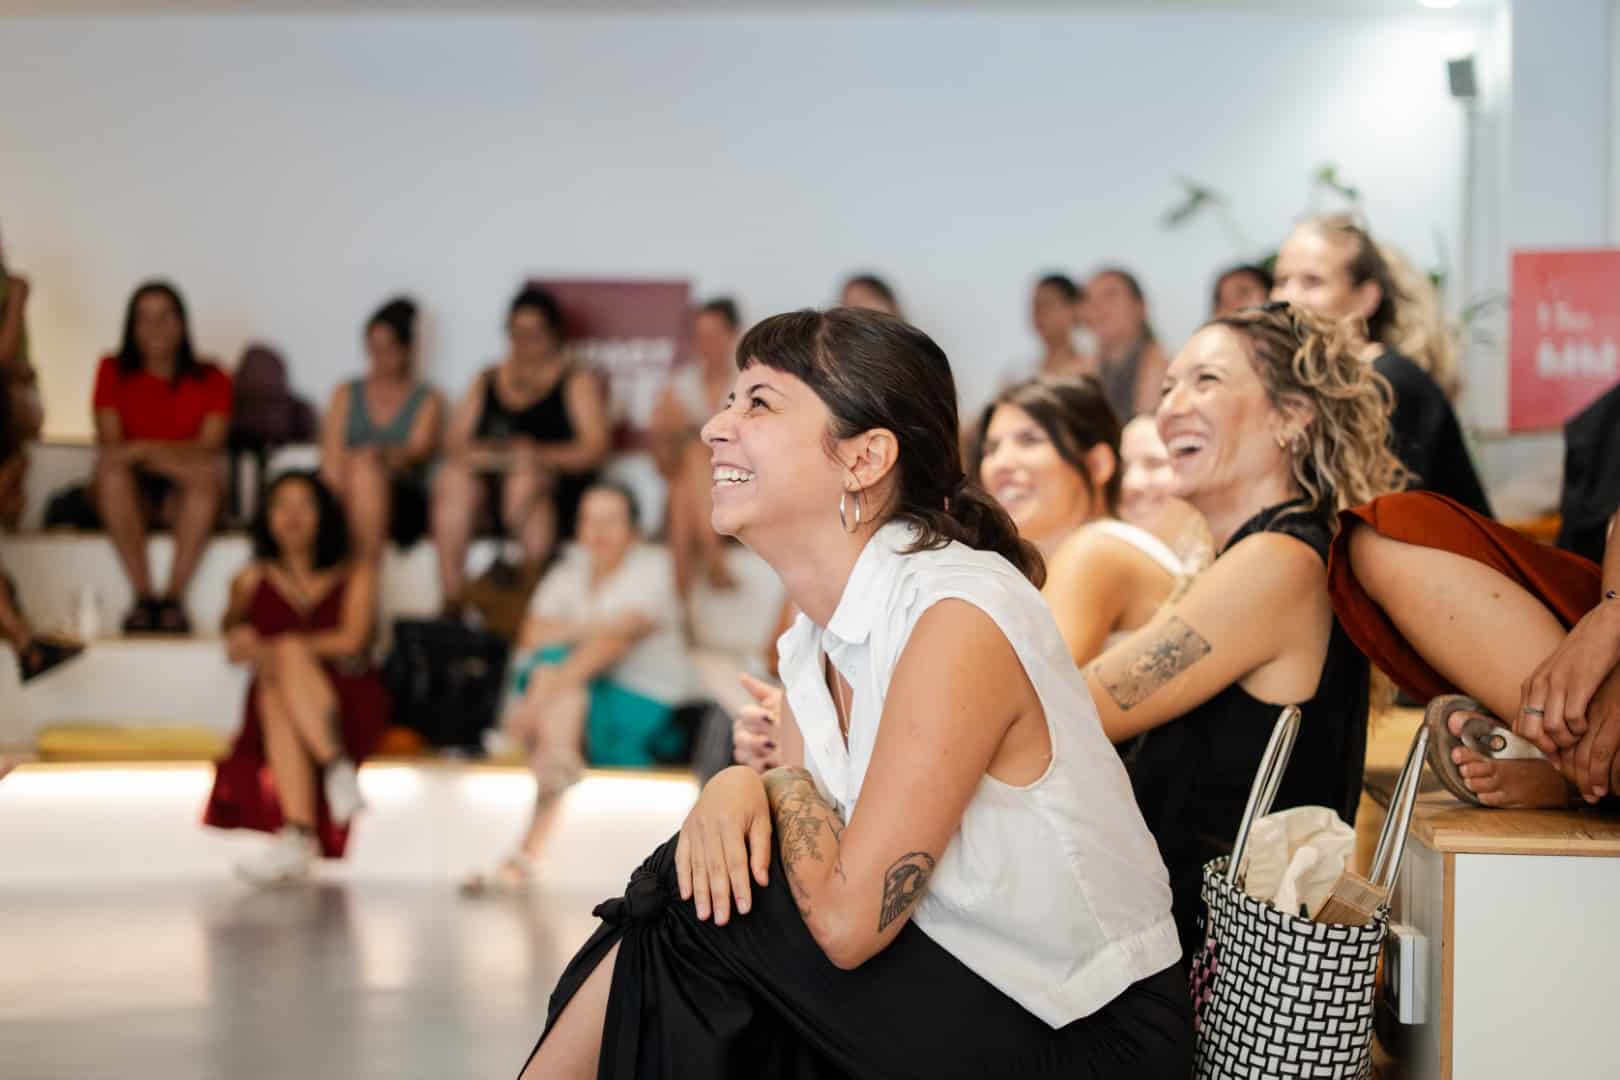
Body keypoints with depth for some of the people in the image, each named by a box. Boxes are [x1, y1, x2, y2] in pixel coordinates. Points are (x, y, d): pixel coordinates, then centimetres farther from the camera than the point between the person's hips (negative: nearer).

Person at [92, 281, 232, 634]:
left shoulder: (211, 379, 4)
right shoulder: (113, 372, 5)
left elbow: (209, 447, -9)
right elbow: (108, 443, -5)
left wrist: (143, 450, -21)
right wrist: (173, 456, -19)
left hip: (184, 499, 0)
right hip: (129, 497, 0)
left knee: (207, 472, -33)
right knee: (111, 466, -33)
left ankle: (174, 596, -33)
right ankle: (143, 595, -34)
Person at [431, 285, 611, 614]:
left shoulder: (577, 381, 11)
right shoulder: (487, 381, 24)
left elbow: (596, 447, -2)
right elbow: (455, 441, 15)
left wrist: (538, 456, -15)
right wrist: (477, 452, -9)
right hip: (488, 480, 4)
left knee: (525, 482, -37)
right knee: (451, 476, -28)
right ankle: (451, 598, -30)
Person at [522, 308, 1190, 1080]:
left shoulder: (959, 618, -23)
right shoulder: (817, 635, 5)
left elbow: (847, 918, -24)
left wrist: (781, 783, -6)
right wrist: (736, 790, -15)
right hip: (961, 994, 7)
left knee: (694, 904, -14)